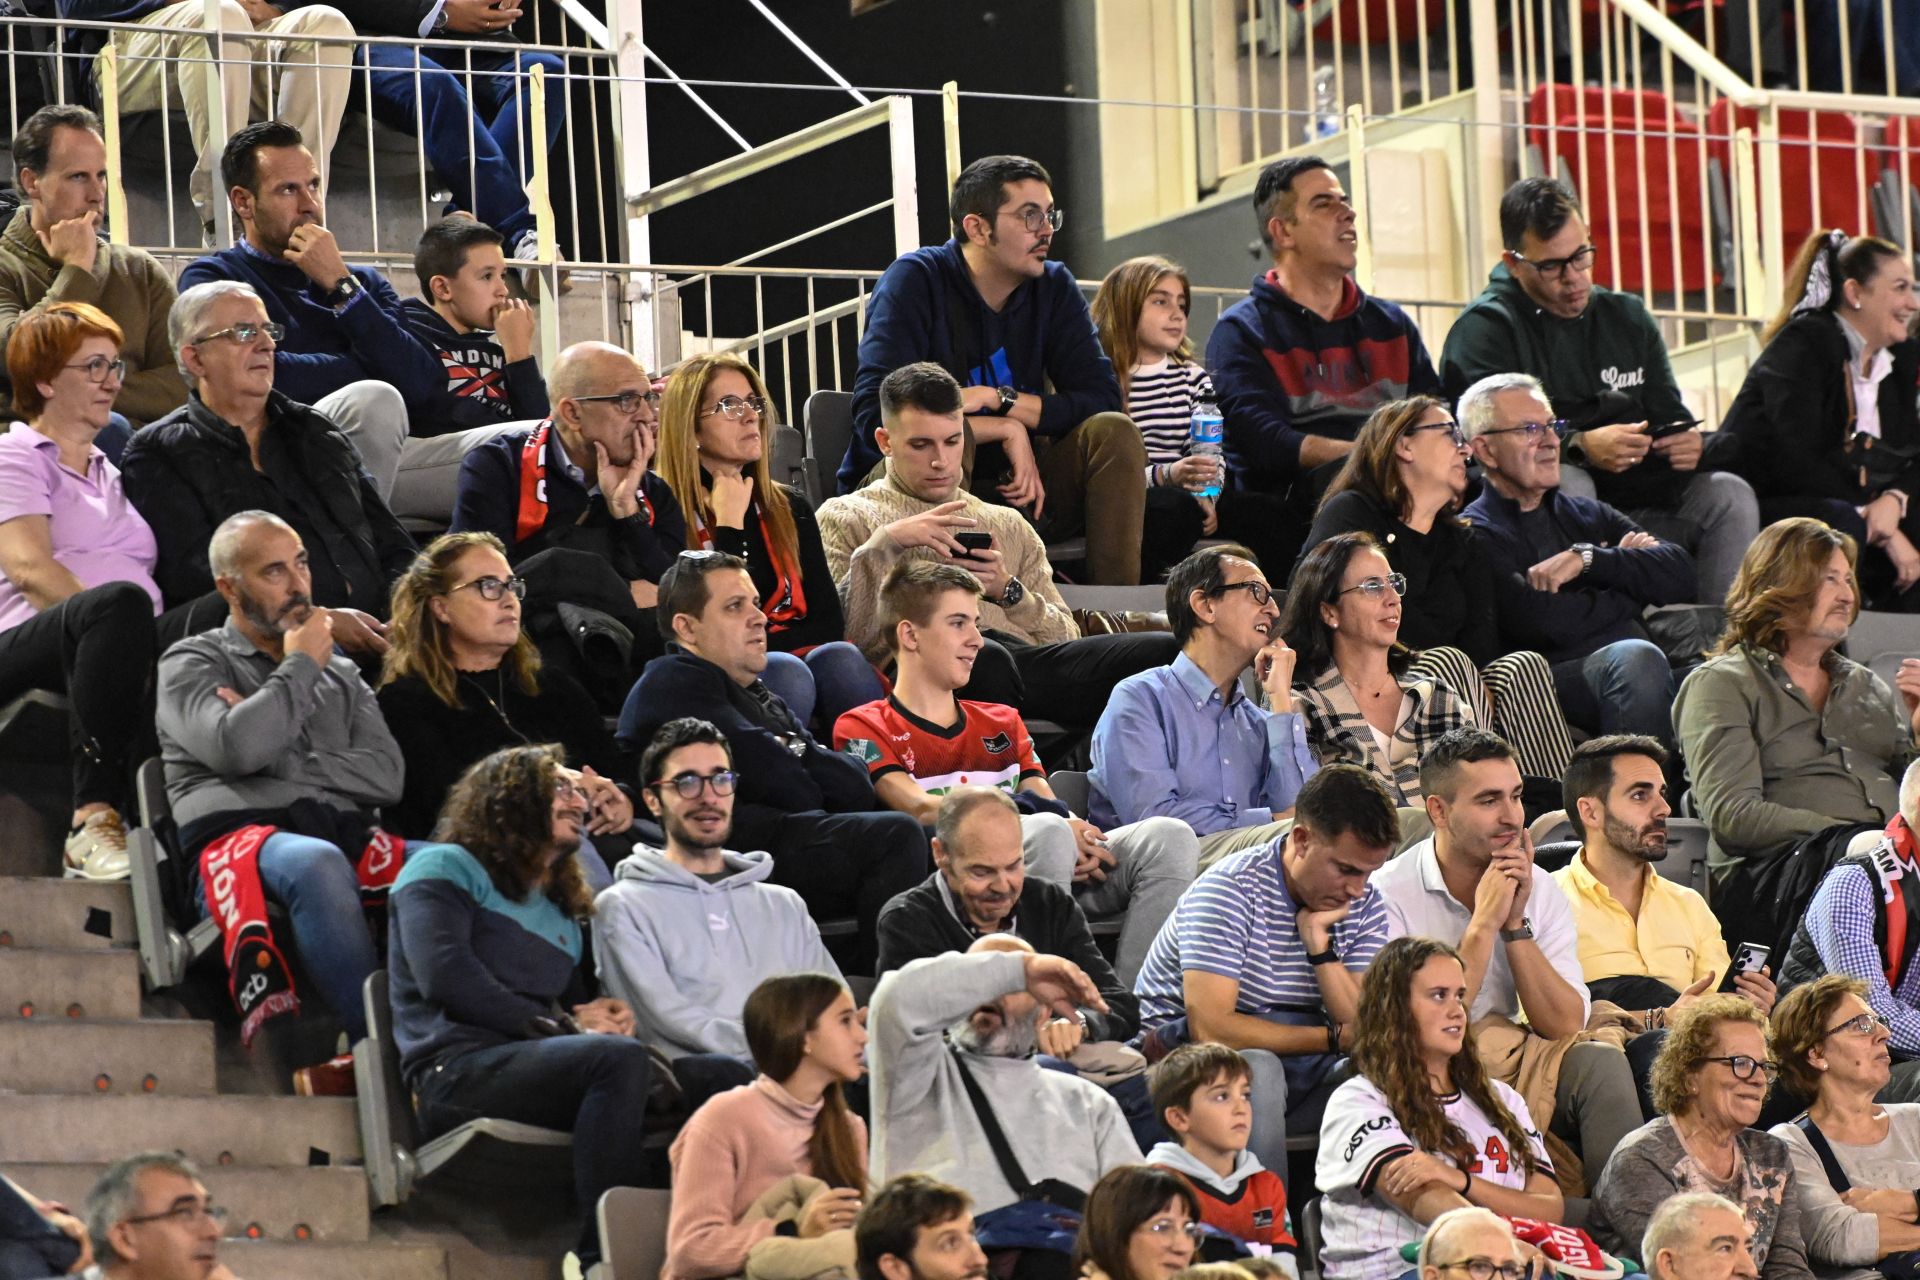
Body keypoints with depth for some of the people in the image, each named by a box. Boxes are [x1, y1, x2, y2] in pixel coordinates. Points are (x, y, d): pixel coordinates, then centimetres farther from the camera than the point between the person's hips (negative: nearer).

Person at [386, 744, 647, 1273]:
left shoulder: (561, 912, 32)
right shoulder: (447, 869, 10)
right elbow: (445, 976, -7)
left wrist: (603, 1014, 2)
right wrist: (562, 1025, -7)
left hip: (537, 1062, 7)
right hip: (456, 1071, -7)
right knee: (621, 1059, -33)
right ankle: (603, 1256, -37)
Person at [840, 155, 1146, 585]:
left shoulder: (1054, 288, 4)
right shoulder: (915, 280, -11)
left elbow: (1103, 399, -6)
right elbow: (875, 420, -23)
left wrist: (998, 399, -18)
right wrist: (1006, 429, -22)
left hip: (1013, 488, 5)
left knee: (1114, 433, -16)